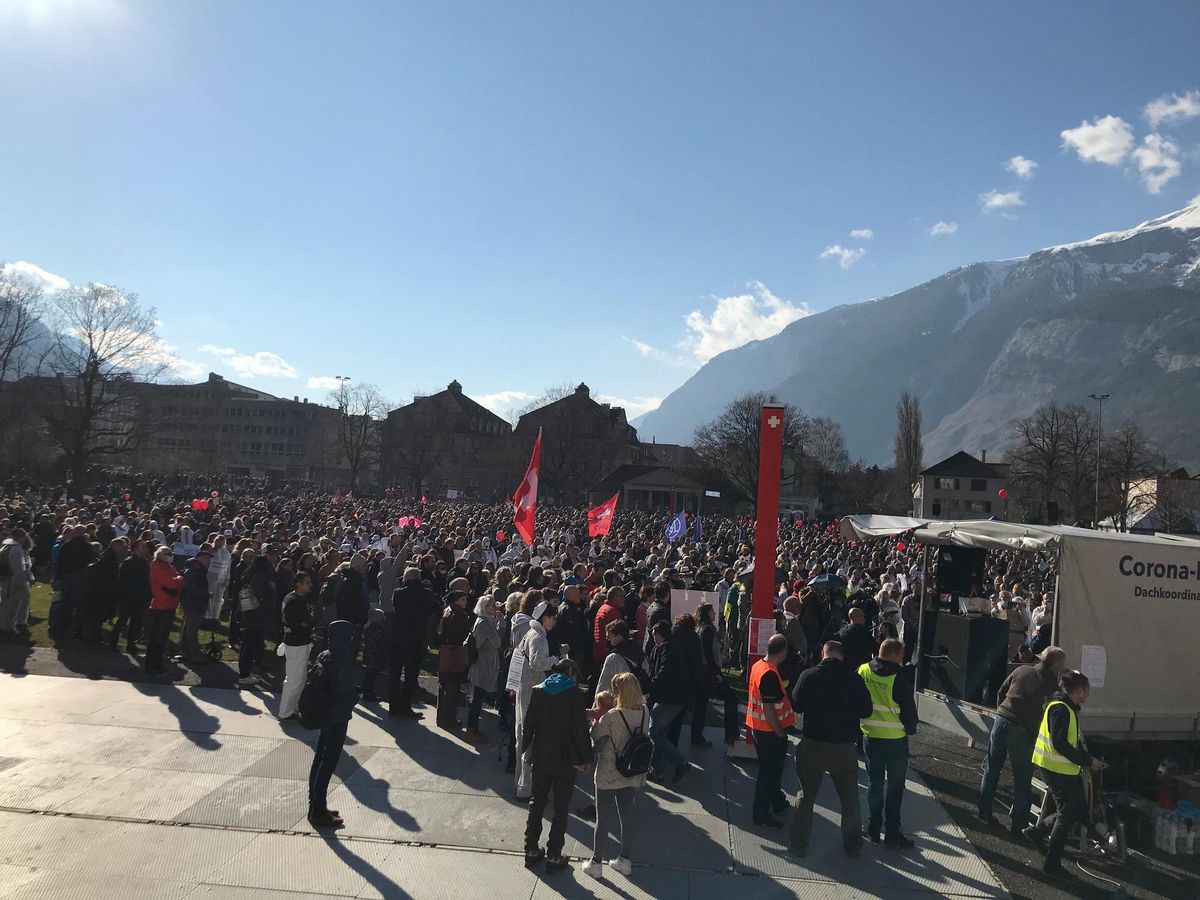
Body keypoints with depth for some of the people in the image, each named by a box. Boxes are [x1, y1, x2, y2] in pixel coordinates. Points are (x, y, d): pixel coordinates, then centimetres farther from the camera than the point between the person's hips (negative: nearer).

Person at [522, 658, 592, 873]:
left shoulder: (538, 691, -1)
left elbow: (528, 723, 1)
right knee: (561, 807, 10)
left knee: (537, 803, 18)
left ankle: (532, 850, 26)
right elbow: (580, 730, -15)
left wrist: (526, 750, 12)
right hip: (566, 760, -4)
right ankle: (553, 856, 13)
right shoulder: (575, 694, -13)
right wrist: (586, 758, -6)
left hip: (541, 758, 4)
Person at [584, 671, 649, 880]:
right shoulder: (645, 714, -10)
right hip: (633, 777, 4)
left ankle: (596, 863, 27)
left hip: (608, 777, -4)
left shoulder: (611, 717, -26)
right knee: (627, 818, 20)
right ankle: (624, 860, 35)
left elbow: (595, 738, -16)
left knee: (602, 821, 13)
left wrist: (598, 716, -4)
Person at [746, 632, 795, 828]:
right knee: (770, 771, 5)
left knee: (773, 767, 25)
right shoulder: (770, 675, -27)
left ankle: (777, 801, 43)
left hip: (759, 727, 9)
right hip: (770, 730, -9)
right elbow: (768, 709, -26)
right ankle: (761, 814, 17)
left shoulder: (758, 665, 2)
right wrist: (780, 732, -17)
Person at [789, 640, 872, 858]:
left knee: (806, 795, 14)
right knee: (850, 798, 19)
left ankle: (799, 844, 20)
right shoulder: (854, 679, -9)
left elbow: (796, 706, -3)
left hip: (812, 745, -1)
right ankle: (853, 844, 31)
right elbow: (866, 711, -1)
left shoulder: (808, 675, -11)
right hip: (844, 747, 1)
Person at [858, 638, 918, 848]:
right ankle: (892, 833, 16)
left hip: (870, 736, 4)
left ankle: (873, 829, 22)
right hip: (896, 739, -4)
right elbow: (909, 707, -12)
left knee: (874, 783, 16)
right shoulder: (900, 676, -19)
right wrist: (911, 729, 7)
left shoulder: (863, 671, -5)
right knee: (895, 786, 10)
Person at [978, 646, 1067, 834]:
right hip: (1022, 731, -4)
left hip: (1001, 720, 4)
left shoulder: (1021, 670, 6)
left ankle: (985, 813, 22)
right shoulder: (1052, 685, -5)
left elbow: (1001, 693, 13)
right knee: (1022, 779, 9)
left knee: (991, 770, 15)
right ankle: (1018, 824, 14)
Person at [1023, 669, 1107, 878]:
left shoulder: (1068, 708, 12)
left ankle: (1037, 831, 24)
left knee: (1079, 809, 14)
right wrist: (1087, 761, -17)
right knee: (1068, 814, -1)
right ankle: (1052, 864, 9)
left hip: (1067, 769, 10)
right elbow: (1060, 744, -25)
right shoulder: (1060, 708, -20)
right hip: (1056, 768, -10)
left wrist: (1089, 760, 9)